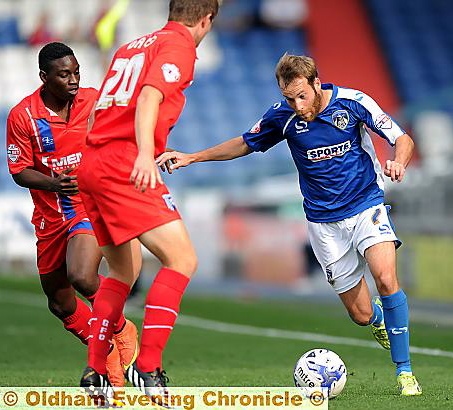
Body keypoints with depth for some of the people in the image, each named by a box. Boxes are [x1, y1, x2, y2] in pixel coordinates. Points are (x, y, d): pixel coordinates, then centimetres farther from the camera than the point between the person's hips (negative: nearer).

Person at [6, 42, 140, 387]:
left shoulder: (94, 101, -5)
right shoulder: (22, 116, -10)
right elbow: (19, 171, -7)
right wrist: (53, 183, -24)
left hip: (92, 206, -2)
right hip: (50, 214, 3)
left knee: (81, 277, -28)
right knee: (59, 303, 11)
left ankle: (122, 330, 0)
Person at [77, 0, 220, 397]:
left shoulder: (132, 46, 25)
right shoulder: (180, 45, 0)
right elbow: (149, 97, -17)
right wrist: (145, 153, -31)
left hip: (91, 163, 9)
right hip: (124, 164, -9)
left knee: (122, 271, 19)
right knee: (182, 260, -11)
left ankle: (95, 373, 17)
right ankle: (147, 369, -18)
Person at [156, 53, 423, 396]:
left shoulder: (352, 102, -13)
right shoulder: (283, 115, -8)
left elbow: (403, 140, -8)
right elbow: (245, 144, 10)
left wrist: (398, 162, -31)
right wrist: (192, 157, 2)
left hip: (367, 205, -2)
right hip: (324, 223, 2)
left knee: (386, 278, -27)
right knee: (361, 315, -1)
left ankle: (405, 371, -14)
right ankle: (379, 317, 40)